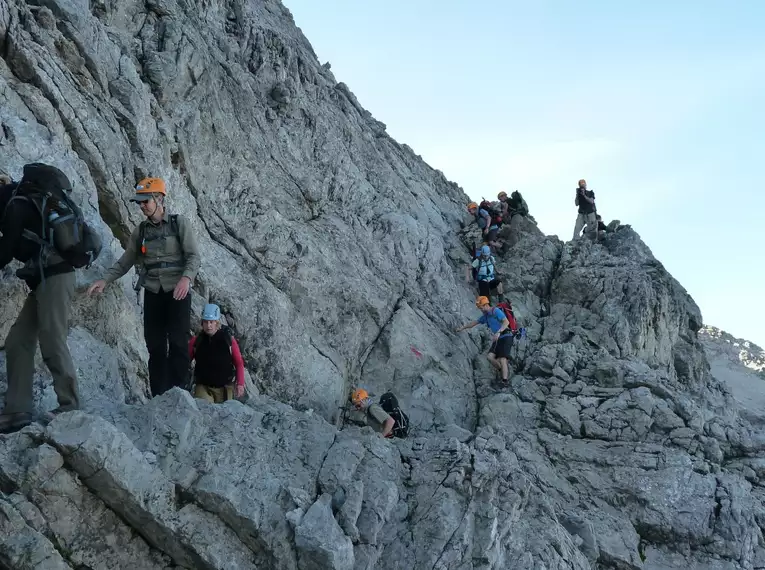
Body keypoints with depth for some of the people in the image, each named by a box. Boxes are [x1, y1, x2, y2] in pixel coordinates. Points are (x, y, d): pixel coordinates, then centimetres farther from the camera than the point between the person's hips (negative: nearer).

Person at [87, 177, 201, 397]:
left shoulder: (179, 223, -1)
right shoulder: (140, 231, 12)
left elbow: (193, 256, -8)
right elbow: (125, 262, 13)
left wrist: (186, 278, -27)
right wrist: (105, 280, -2)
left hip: (177, 292, -4)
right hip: (152, 293, 4)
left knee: (178, 343, -10)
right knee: (155, 346, 2)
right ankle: (159, 397, 5)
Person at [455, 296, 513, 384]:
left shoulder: (496, 311, -13)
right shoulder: (486, 316, 14)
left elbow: (506, 322, -25)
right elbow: (474, 323, 26)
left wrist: (498, 332, -36)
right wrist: (462, 328, 31)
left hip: (506, 337, -8)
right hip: (498, 338, 8)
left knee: (502, 359, -17)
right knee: (490, 357, -9)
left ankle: (505, 381, -17)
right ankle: (502, 371, 9)